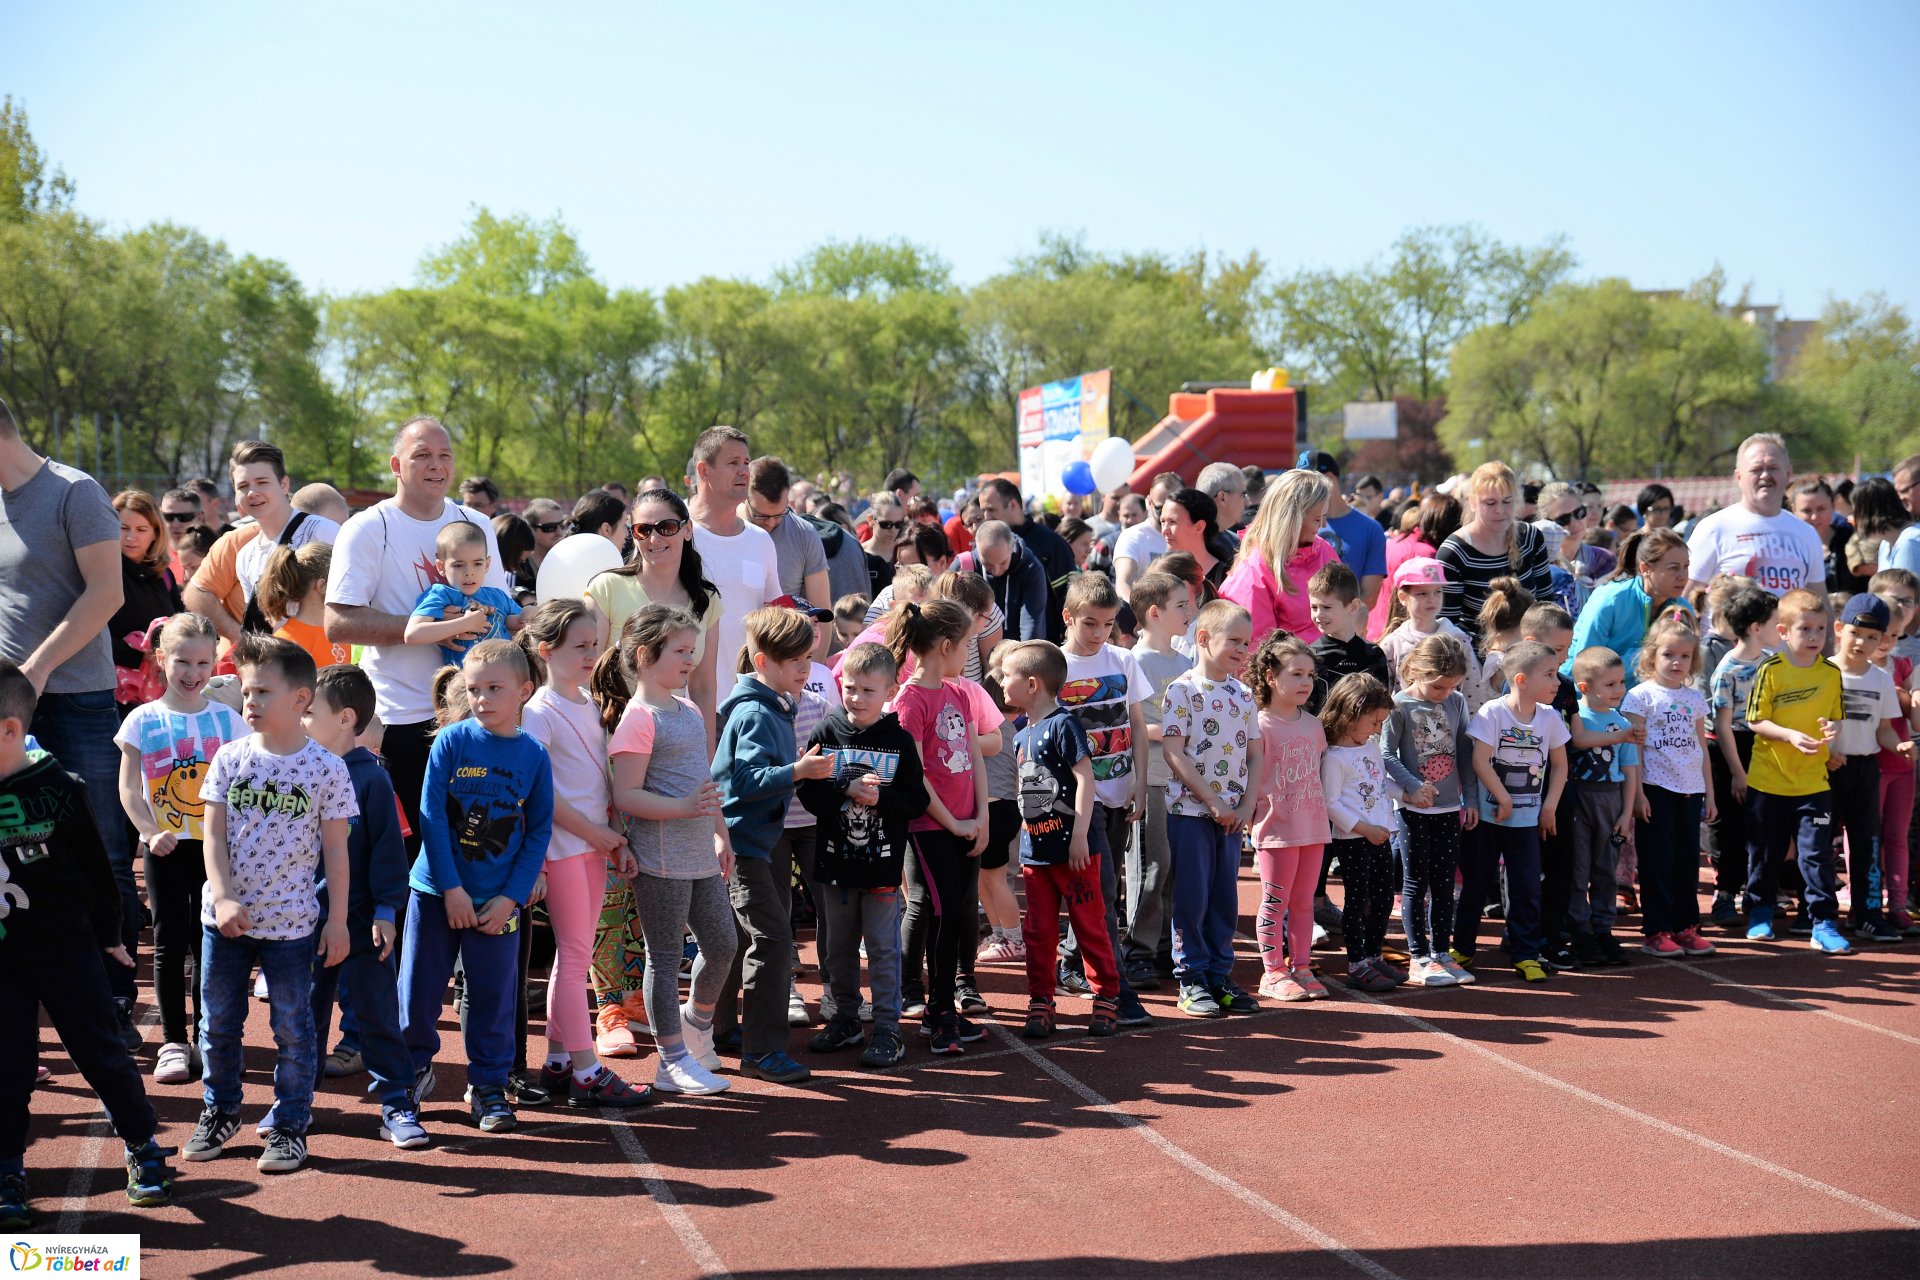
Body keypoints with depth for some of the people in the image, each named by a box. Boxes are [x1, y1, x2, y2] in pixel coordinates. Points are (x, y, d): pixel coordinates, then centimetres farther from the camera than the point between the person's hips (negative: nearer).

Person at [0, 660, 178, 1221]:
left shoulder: (57, 789, -9)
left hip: (68, 949, -3)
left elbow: (95, 868, 0)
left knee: (102, 1053, 5)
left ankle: (143, 1150, 20)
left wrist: (108, 935, 5)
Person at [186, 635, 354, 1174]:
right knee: (218, 1022, 14)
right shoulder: (229, 759, 0)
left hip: (291, 922, -3)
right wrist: (224, 897, -15)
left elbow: (336, 850, -3)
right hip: (225, 918, 3)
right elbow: (214, 835, -1)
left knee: (292, 1028, 4)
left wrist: (338, 920, -3)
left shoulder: (326, 769, -7)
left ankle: (289, 1125, 18)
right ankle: (220, 1111, 32)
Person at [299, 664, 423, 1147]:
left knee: (376, 1016, 1)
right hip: (306, 921, 5)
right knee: (304, 1015, 15)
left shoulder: (369, 777, -10)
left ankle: (397, 1105, 8)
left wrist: (386, 911, -13)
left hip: (361, 923, -5)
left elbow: (387, 848, -10)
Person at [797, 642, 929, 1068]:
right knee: (838, 947, 14)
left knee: (883, 949, 1)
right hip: (834, 861, 2)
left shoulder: (899, 741, -3)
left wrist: (879, 798, -20)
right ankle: (844, 1020, 28)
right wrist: (848, 791, -20)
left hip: (882, 863, -2)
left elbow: (917, 801, -5)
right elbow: (809, 794, -5)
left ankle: (888, 1029, 9)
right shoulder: (826, 734, 0)